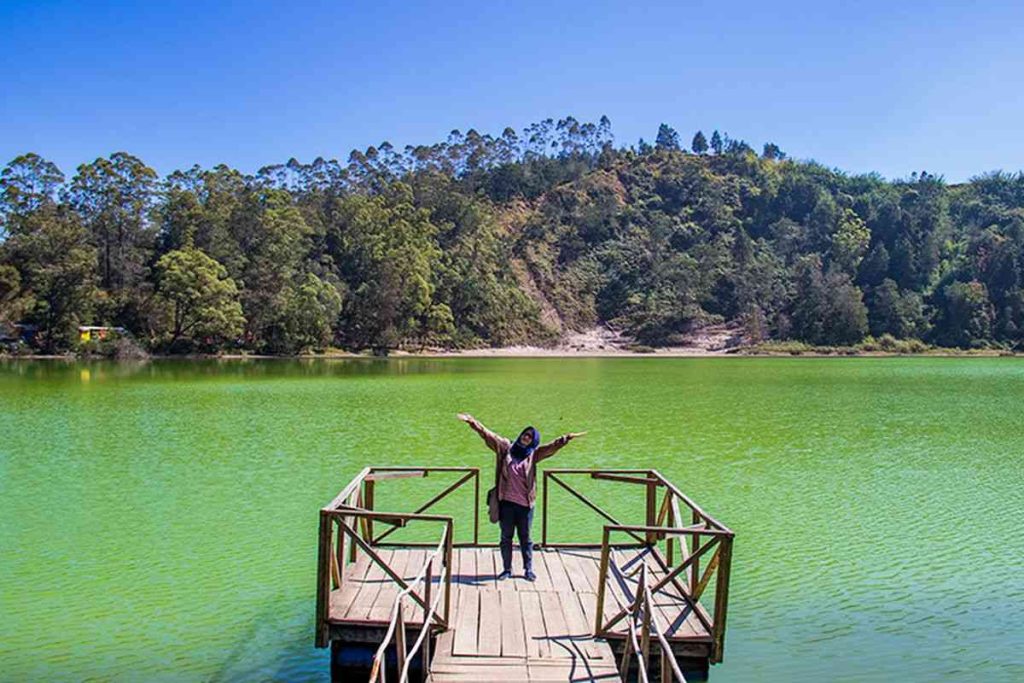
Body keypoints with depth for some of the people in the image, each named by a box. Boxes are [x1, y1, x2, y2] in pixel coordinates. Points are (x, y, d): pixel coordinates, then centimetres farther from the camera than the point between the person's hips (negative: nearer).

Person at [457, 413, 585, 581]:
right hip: (507, 502, 0)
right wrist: (473, 422, -10)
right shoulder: (506, 448, 3)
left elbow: (552, 446, -9)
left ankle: (528, 569, 23)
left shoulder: (533, 454, 2)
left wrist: (566, 438, -24)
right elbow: (488, 435, -2)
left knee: (525, 538, 10)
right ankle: (507, 569, 23)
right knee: (506, 537, 11)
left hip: (525, 504, 0)